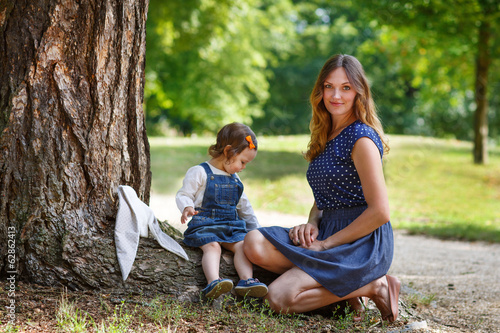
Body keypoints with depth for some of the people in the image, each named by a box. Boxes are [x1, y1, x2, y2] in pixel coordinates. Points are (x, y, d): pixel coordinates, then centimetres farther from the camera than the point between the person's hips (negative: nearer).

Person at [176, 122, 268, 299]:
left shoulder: (235, 179, 23)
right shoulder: (200, 172, 1)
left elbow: (243, 206, 32)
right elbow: (183, 194, -2)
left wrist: (255, 228, 31)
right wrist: (187, 208, -23)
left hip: (232, 226, 6)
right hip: (204, 224, -6)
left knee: (243, 244, -23)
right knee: (212, 246, -34)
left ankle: (246, 280, -39)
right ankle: (213, 281, -53)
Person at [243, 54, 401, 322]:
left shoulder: (361, 139, -12)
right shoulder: (325, 138, 15)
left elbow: (379, 212, -17)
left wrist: (327, 243, -12)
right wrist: (312, 225, 0)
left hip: (363, 242, -8)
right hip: (329, 231, 8)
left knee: (280, 298, -23)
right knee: (255, 243, -13)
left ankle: (372, 287, -7)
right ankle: (342, 288, -5)